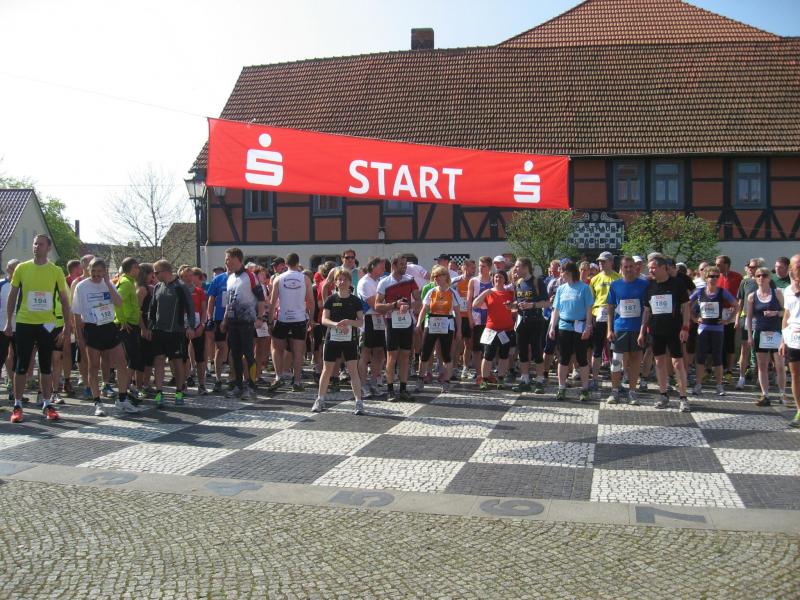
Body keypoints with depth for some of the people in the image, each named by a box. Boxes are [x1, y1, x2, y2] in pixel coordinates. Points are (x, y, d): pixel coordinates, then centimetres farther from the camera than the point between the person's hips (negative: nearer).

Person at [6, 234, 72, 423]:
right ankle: (17, 406, 10)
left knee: (46, 366, 7)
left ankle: (47, 405, 15)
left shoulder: (56, 271, 2)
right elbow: (12, 296, 7)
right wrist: (8, 322, 4)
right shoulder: (21, 268, 1)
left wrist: (67, 325, 2)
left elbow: (64, 300, 6)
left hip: (46, 324, 1)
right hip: (24, 323, 0)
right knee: (22, 365, 3)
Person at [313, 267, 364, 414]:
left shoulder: (355, 301, 1)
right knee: (327, 369, 8)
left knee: (353, 370, -5)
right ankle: (320, 400, 21)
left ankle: (359, 402, -2)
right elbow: (324, 320, -2)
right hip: (332, 339, 1)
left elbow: (361, 322, -1)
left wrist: (349, 321, -20)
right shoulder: (331, 299, 2)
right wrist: (336, 324, -21)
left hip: (350, 340, -1)